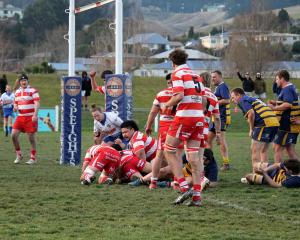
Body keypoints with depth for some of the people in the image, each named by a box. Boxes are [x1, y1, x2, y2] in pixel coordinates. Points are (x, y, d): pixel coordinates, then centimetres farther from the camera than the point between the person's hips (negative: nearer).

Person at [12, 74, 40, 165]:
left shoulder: (33, 91, -6)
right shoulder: (17, 92, 14)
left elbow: (37, 103, -14)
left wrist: (35, 115, -26)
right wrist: (15, 108, 1)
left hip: (31, 118, -6)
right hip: (20, 117, 6)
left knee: (31, 138, -1)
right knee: (14, 135, -5)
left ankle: (33, 158, 10)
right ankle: (19, 155, 11)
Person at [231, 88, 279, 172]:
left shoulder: (243, 100, 1)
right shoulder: (253, 99, 29)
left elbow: (251, 113, -16)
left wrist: (251, 129, -6)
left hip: (265, 124, -9)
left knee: (255, 150, -2)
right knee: (263, 151, 18)